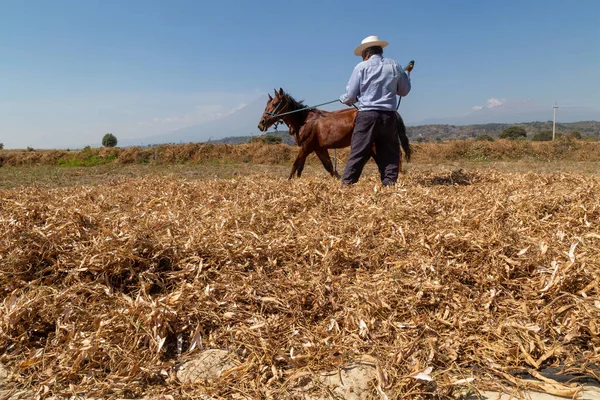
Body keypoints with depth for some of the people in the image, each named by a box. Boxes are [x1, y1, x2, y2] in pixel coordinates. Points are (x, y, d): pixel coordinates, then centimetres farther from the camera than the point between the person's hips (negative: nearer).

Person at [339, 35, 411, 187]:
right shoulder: (395, 66, 8)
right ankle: (389, 183, 8)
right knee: (389, 153, 10)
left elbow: (350, 96, -1)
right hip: (389, 116, 3)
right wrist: (407, 73, 34)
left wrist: (343, 99, 22)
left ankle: (346, 184, 3)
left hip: (367, 115, -2)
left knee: (358, 153, 2)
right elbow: (404, 91, 17)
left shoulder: (361, 67, -1)